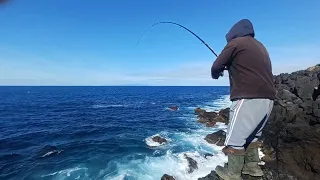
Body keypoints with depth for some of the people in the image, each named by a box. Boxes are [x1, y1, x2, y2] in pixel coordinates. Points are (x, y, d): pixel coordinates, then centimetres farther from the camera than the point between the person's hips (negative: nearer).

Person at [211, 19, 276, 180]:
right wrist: (230, 67, 37)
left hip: (249, 99, -9)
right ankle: (252, 166, 31)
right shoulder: (260, 46, 23)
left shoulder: (235, 43, 0)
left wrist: (215, 74, 23)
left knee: (235, 137, 2)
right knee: (251, 134, 22)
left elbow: (216, 67, 2)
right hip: (267, 99, 9)